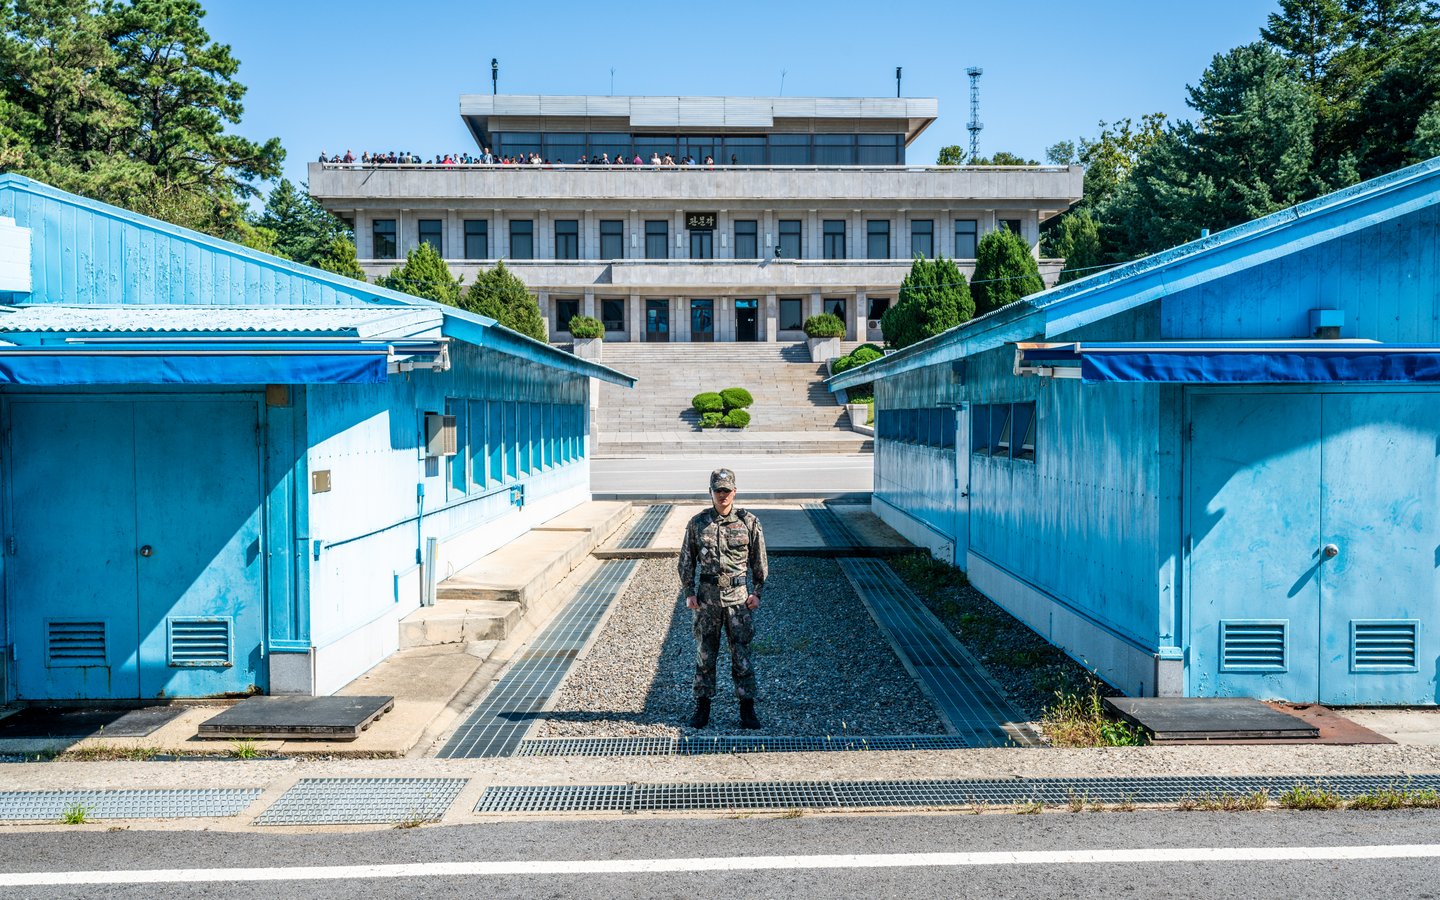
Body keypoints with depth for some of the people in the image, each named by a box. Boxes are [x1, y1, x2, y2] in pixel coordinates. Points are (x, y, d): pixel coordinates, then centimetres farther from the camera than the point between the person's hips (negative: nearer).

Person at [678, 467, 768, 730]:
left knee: (741, 653, 2)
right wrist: (688, 593, 1)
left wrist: (756, 592, 0)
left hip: (739, 596, -1)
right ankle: (702, 707, 19)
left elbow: (759, 561, 5)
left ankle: (747, 709, 12)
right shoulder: (697, 523, 1)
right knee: (704, 653, 7)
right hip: (707, 596, 1)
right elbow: (686, 561, 8)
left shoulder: (749, 522, -1)